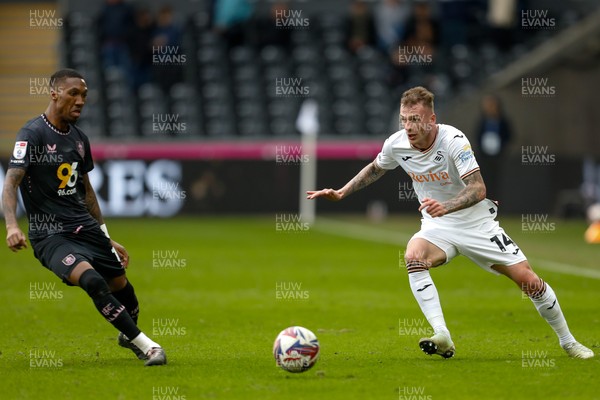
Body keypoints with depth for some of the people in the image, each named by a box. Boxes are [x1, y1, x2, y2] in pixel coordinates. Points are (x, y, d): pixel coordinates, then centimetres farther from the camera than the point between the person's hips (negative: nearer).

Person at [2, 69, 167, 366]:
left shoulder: (79, 138, 12)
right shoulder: (33, 134, -10)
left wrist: (108, 239, 23)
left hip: (85, 228, 7)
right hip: (50, 237, -7)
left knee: (122, 287, 6)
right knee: (91, 280, -29)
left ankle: (128, 335, 39)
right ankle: (145, 345, -22)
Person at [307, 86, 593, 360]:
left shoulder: (454, 140, -25)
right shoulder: (397, 144, -11)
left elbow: (478, 189, -32)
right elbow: (375, 169, 13)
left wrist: (446, 206, -48)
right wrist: (341, 193, 7)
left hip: (477, 223, -3)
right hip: (437, 227, 3)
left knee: (527, 279, -6)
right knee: (413, 256, -31)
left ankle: (568, 341, 17)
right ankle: (442, 337, -36)